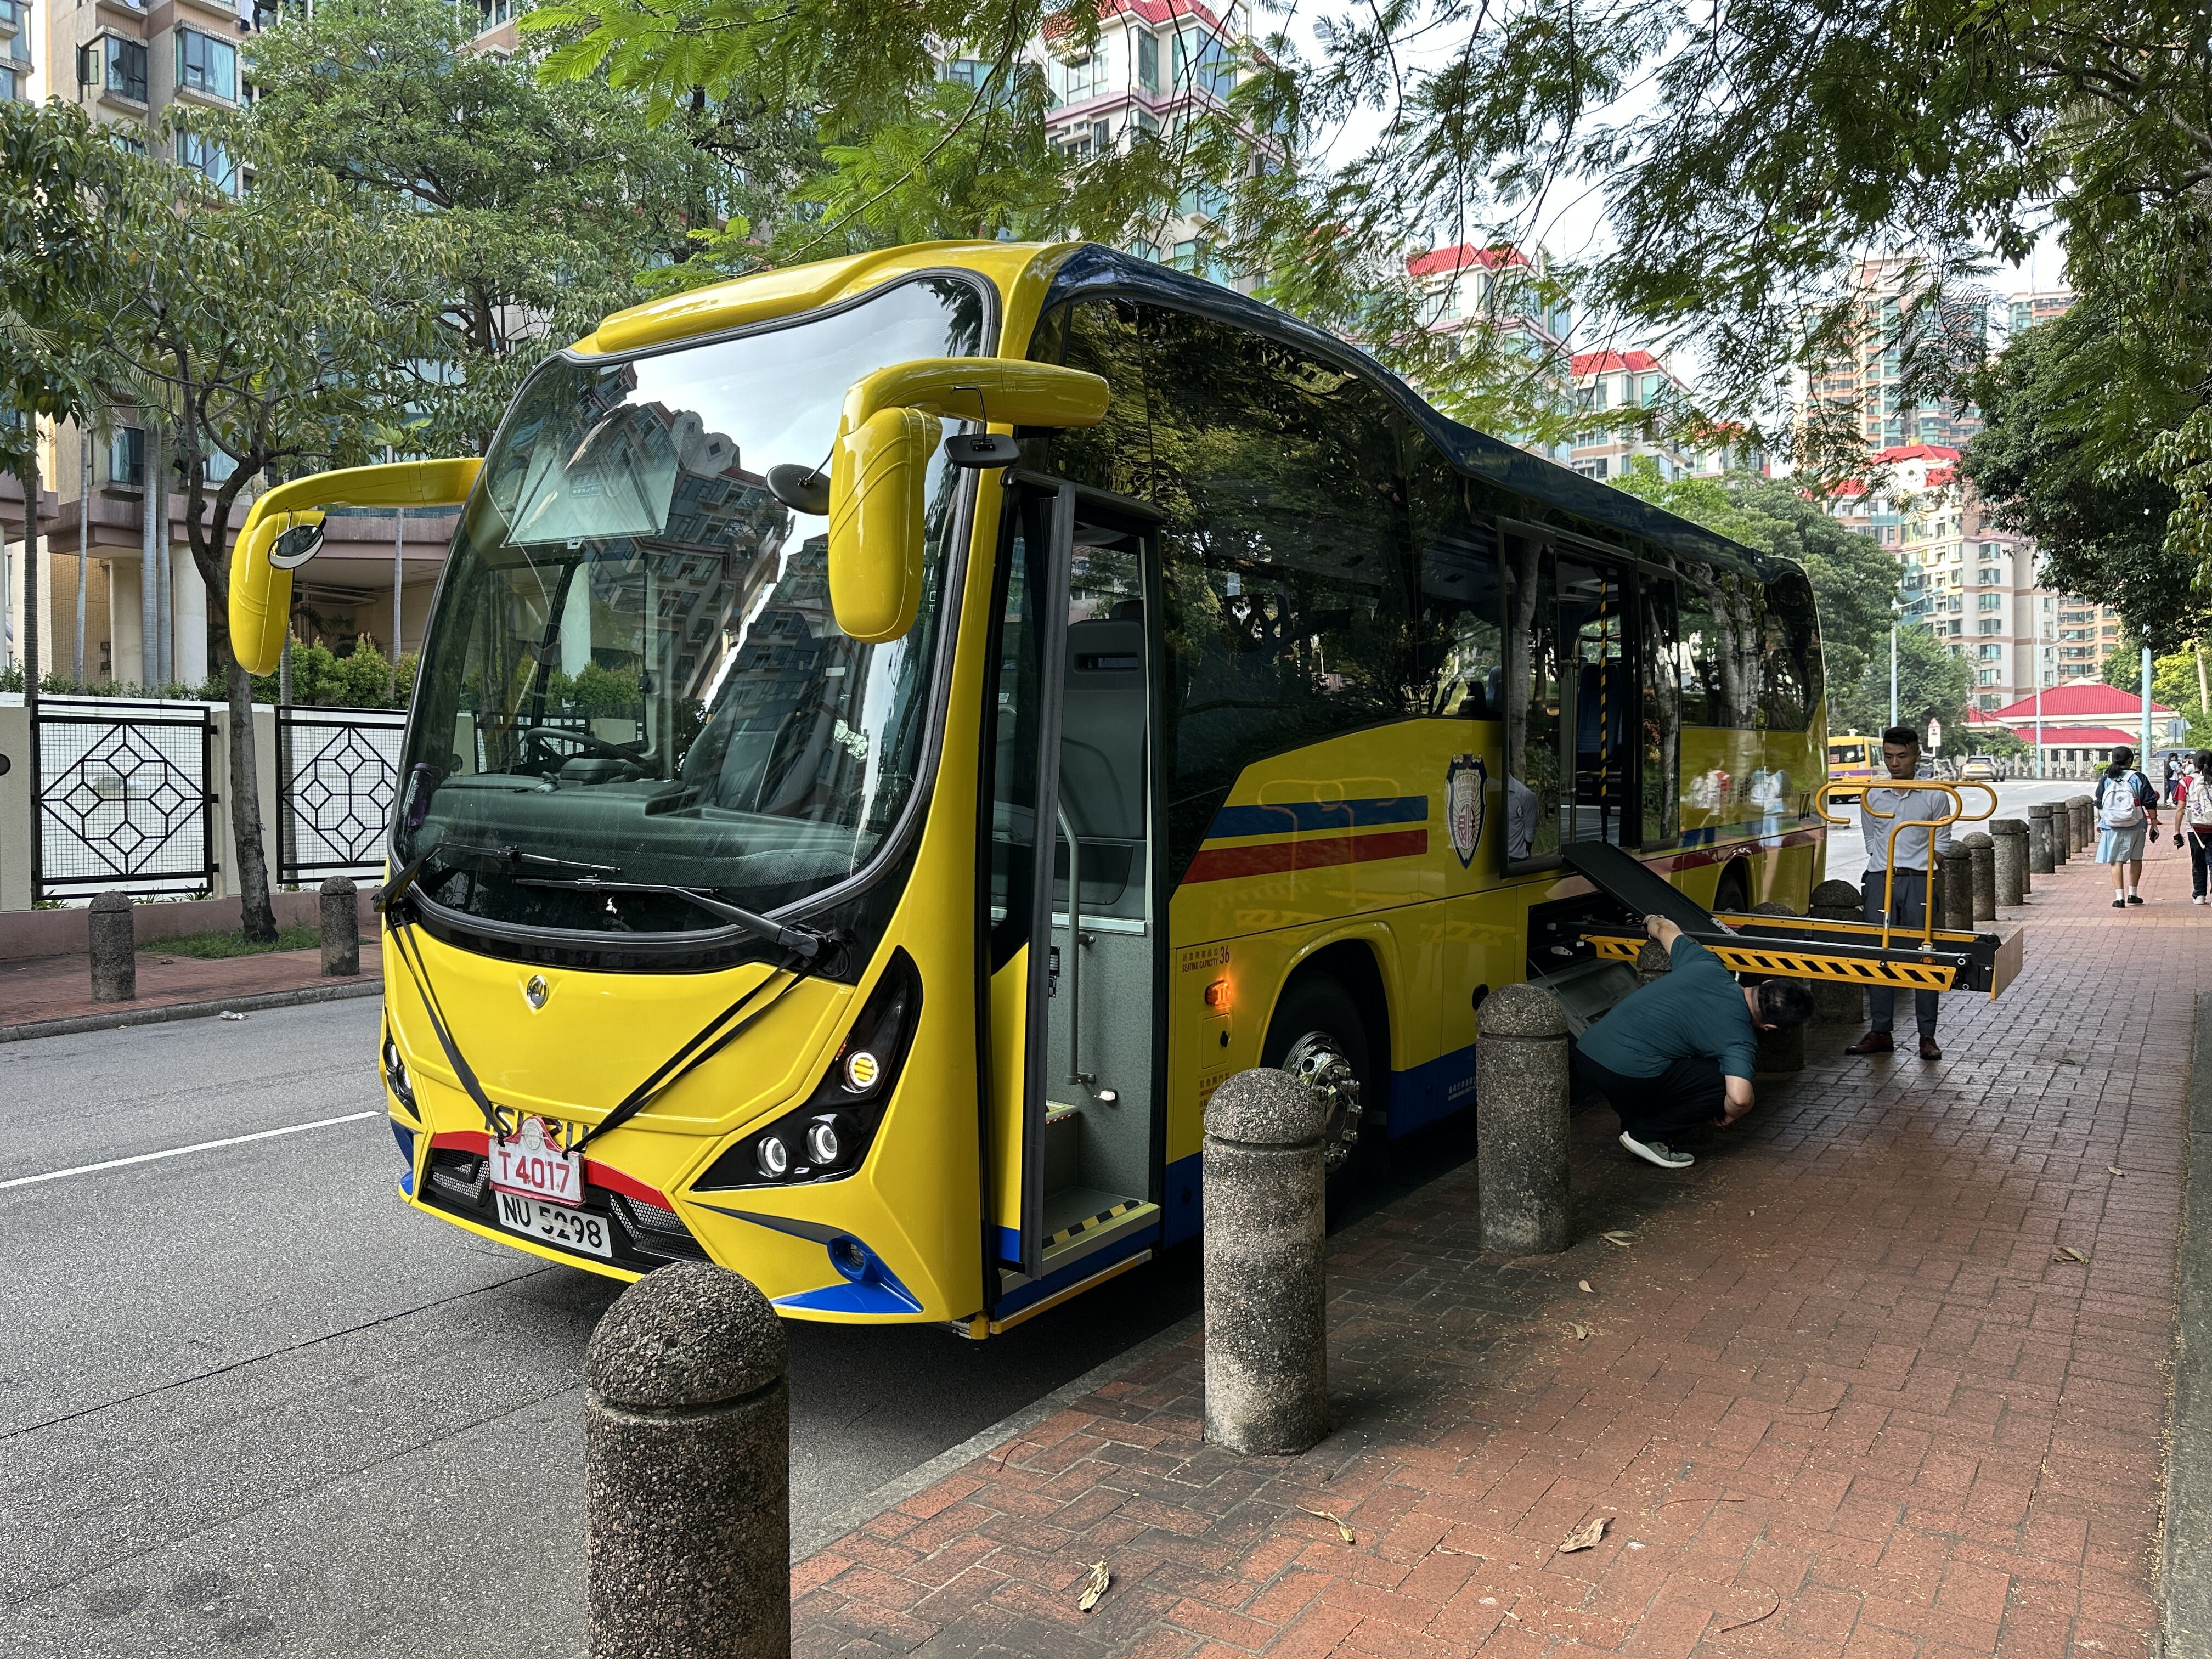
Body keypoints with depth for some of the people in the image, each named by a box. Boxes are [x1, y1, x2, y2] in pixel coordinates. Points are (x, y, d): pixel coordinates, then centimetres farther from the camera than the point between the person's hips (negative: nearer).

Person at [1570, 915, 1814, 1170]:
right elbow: (1739, 1098, -20)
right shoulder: (1741, 1040, -4)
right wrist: (1730, 1115, 5)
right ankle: (1647, 1135, 8)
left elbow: (1664, 928, 28)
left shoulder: (1706, 964, 11)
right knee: (1723, 1080, 5)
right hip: (1625, 1075, -7)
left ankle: (1633, 1124, 29)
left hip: (1584, 1050, 7)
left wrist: (1652, 920, 54)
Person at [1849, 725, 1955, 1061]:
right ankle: (1880, 1032, 8)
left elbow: (1942, 844, 9)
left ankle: (1927, 1036, 5)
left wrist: (1917, 865, -2)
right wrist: (1885, 863, 13)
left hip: (1919, 882, -2)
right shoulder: (1871, 796, 9)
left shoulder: (1935, 796, 3)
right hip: (1880, 881, 2)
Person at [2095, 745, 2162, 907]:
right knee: (2136, 859, 18)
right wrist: (2154, 824, 5)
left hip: (2111, 827, 0)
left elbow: (2099, 804, 8)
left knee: (2117, 861, 2)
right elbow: (2150, 803, -3)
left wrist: (2099, 823, 21)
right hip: (2135, 827, 0)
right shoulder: (2138, 778, -5)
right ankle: (2132, 894, 23)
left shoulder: (2105, 780, 1)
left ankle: (2119, 897, -6)